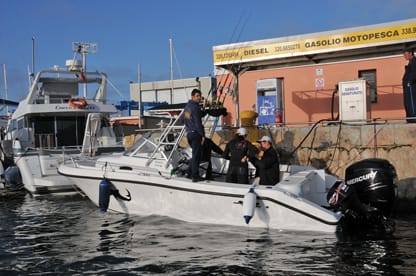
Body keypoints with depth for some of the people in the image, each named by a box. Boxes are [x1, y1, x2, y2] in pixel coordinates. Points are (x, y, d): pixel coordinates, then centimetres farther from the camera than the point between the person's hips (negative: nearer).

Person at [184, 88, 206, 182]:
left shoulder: (187, 106, 14)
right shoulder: (195, 107, -14)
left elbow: (185, 121, 20)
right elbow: (198, 122, -17)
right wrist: (203, 135, -14)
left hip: (189, 133, 9)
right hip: (195, 133, -9)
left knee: (195, 153, 19)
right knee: (196, 154, -3)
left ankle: (191, 171, 20)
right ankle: (195, 176, -1)